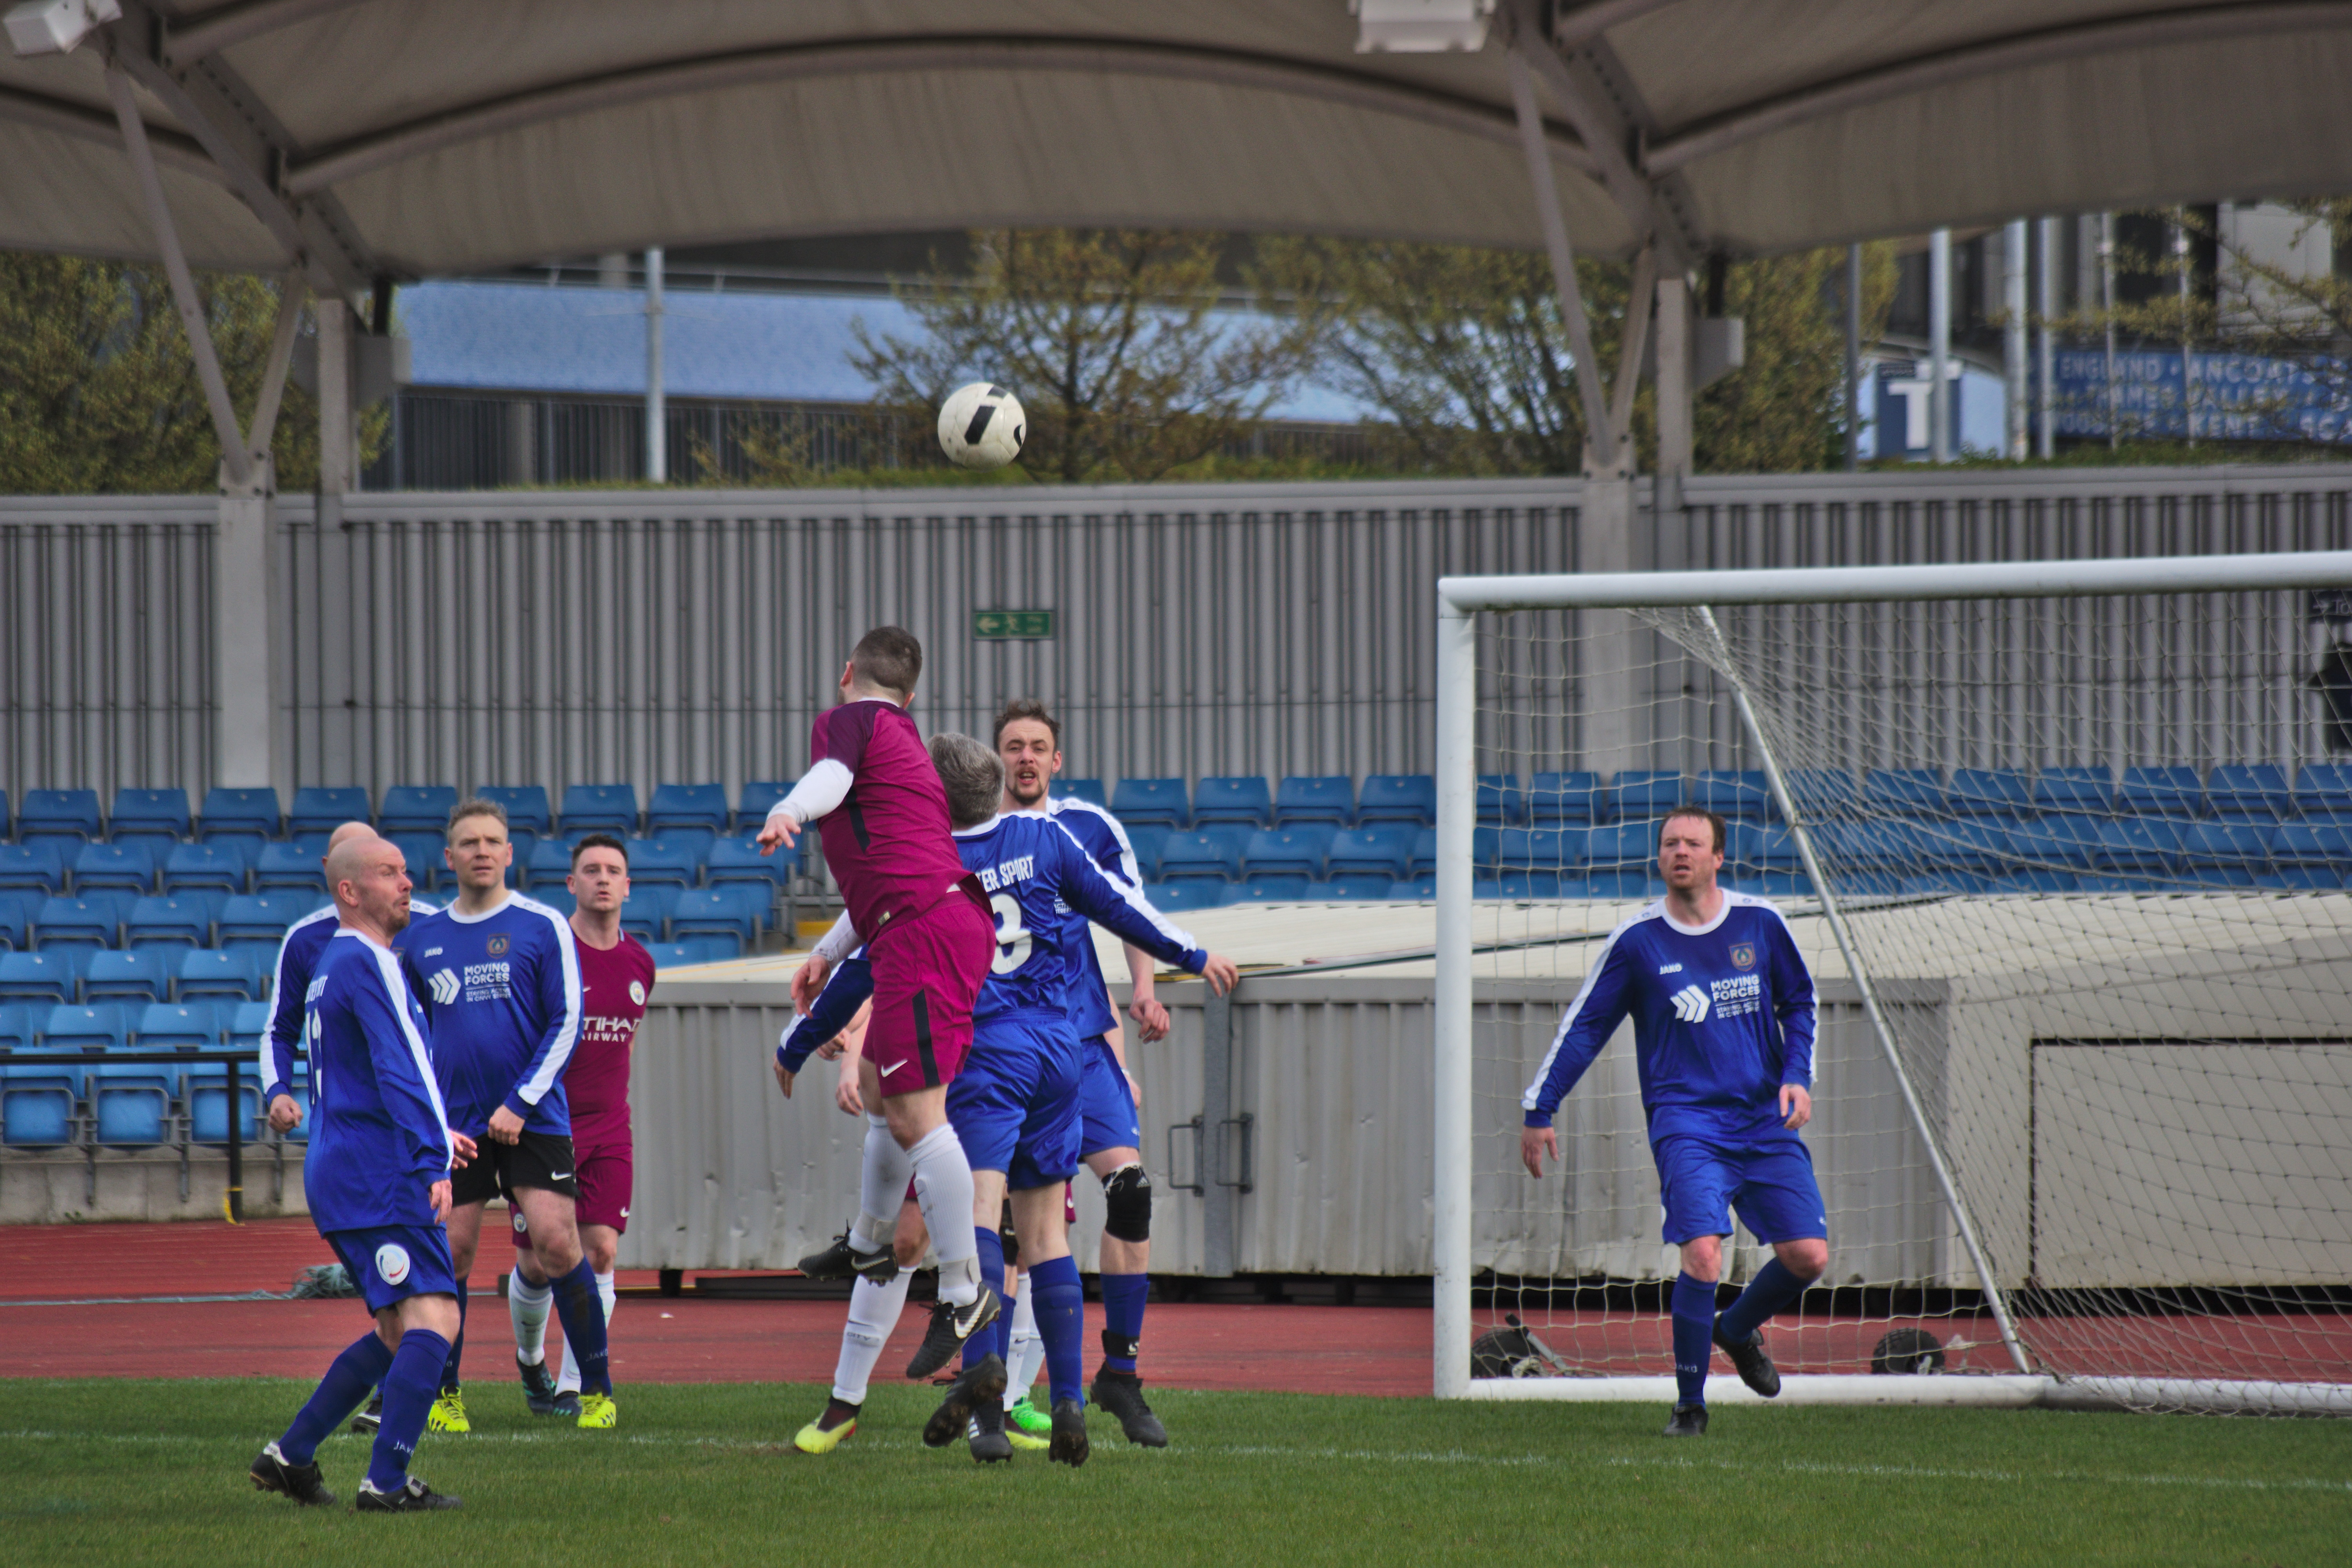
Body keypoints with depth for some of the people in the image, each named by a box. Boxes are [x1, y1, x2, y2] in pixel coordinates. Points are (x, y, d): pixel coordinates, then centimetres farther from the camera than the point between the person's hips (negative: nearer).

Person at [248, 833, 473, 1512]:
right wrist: (432, 1157, -25)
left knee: (398, 1331, 17)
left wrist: (429, 1133, 31)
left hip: (335, 1170, 10)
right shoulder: (366, 963, -11)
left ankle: (290, 1455, 16)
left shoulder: (333, 964, 21)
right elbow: (400, 1071, -20)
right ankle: (387, 1481, -23)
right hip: (382, 1175, -10)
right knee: (434, 1319, -16)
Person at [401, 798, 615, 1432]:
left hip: (533, 1118, -3)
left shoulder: (542, 927, 0)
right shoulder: (423, 939, 9)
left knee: (557, 1242, -12)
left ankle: (597, 1390, -3)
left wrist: (520, 1105, -10)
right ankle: (443, 1393, 14)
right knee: (449, 1254, -1)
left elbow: (567, 1023, -3)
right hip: (457, 1126, 3)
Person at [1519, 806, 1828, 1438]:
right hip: (1684, 1120, -3)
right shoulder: (1636, 942, -2)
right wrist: (1540, 1111, 5)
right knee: (1702, 1253, -22)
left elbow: (1799, 1002, 18)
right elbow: (1583, 1028, 5)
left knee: (1808, 1255, -3)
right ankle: (1690, 1404, -7)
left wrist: (1797, 1076, 3)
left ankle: (1738, 1330, 29)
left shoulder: (1760, 924, 3)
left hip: (1765, 1121, 3)